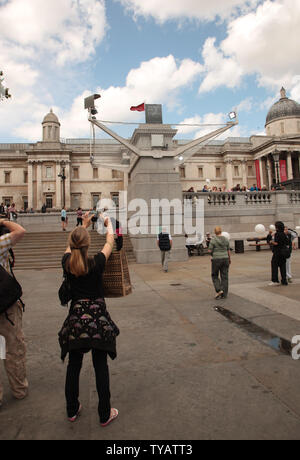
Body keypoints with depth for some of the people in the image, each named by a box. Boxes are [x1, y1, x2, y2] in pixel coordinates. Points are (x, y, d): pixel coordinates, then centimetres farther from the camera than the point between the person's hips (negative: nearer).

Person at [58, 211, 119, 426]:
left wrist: (83, 225, 29)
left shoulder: (67, 263, -6)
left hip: (76, 316, 3)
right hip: (97, 316, -3)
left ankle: (72, 410, 33)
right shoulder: (97, 263, -15)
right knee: (101, 366, 8)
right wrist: (109, 224, 22)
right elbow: (110, 243, 3)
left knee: (74, 364, 17)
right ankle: (105, 414, 20)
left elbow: (71, 245, 16)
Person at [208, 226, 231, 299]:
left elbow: (209, 251, -11)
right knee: (224, 277, 8)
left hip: (216, 260, -4)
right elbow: (228, 250, 9)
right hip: (225, 259, 4)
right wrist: (229, 258, 22)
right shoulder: (226, 239, 3)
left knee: (215, 276, 13)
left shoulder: (213, 240, -10)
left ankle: (219, 290, -4)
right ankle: (224, 294, 10)